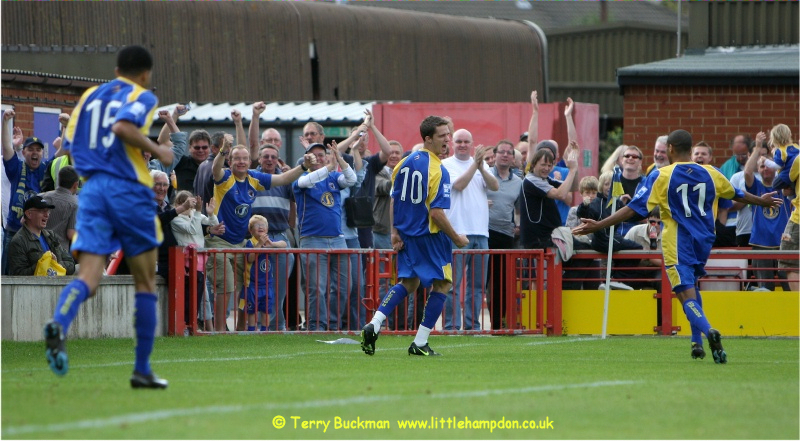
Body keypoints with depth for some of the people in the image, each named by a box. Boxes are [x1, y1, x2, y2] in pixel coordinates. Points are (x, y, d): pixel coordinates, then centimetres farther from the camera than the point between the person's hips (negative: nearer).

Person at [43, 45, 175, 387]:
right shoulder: (143, 97, 0)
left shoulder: (90, 96, 18)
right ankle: (142, 370, 10)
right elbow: (123, 126, -20)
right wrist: (156, 151, -9)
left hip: (92, 190, 4)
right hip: (130, 191, -4)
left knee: (88, 276, -8)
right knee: (145, 283, 10)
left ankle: (59, 324, -41)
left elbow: (70, 145, 17)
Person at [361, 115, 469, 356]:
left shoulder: (406, 162, 5)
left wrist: (395, 231, 13)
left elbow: (394, 200, 8)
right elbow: (436, 213, -21)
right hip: (430, 235, -7)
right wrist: (456, 238, -10)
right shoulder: (438, 171, -18)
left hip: (406, 235, 7)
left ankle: (373, 325, -2)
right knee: (442, 283, 7)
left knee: (408, 283, 18)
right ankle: (420, 343, 4)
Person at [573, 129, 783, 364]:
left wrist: (598, 225, -9)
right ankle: (697, 343, 24)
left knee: (688, 297, -11)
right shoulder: (710, 173, 7)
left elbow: (634, 208, -11)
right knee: (693, 285, 27)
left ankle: (708, 331, -39)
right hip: (704, 241, 5)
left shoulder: (661, 176, -6)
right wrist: (761, 201, 45)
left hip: (677, 245, -5)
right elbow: (737, 194, 24)